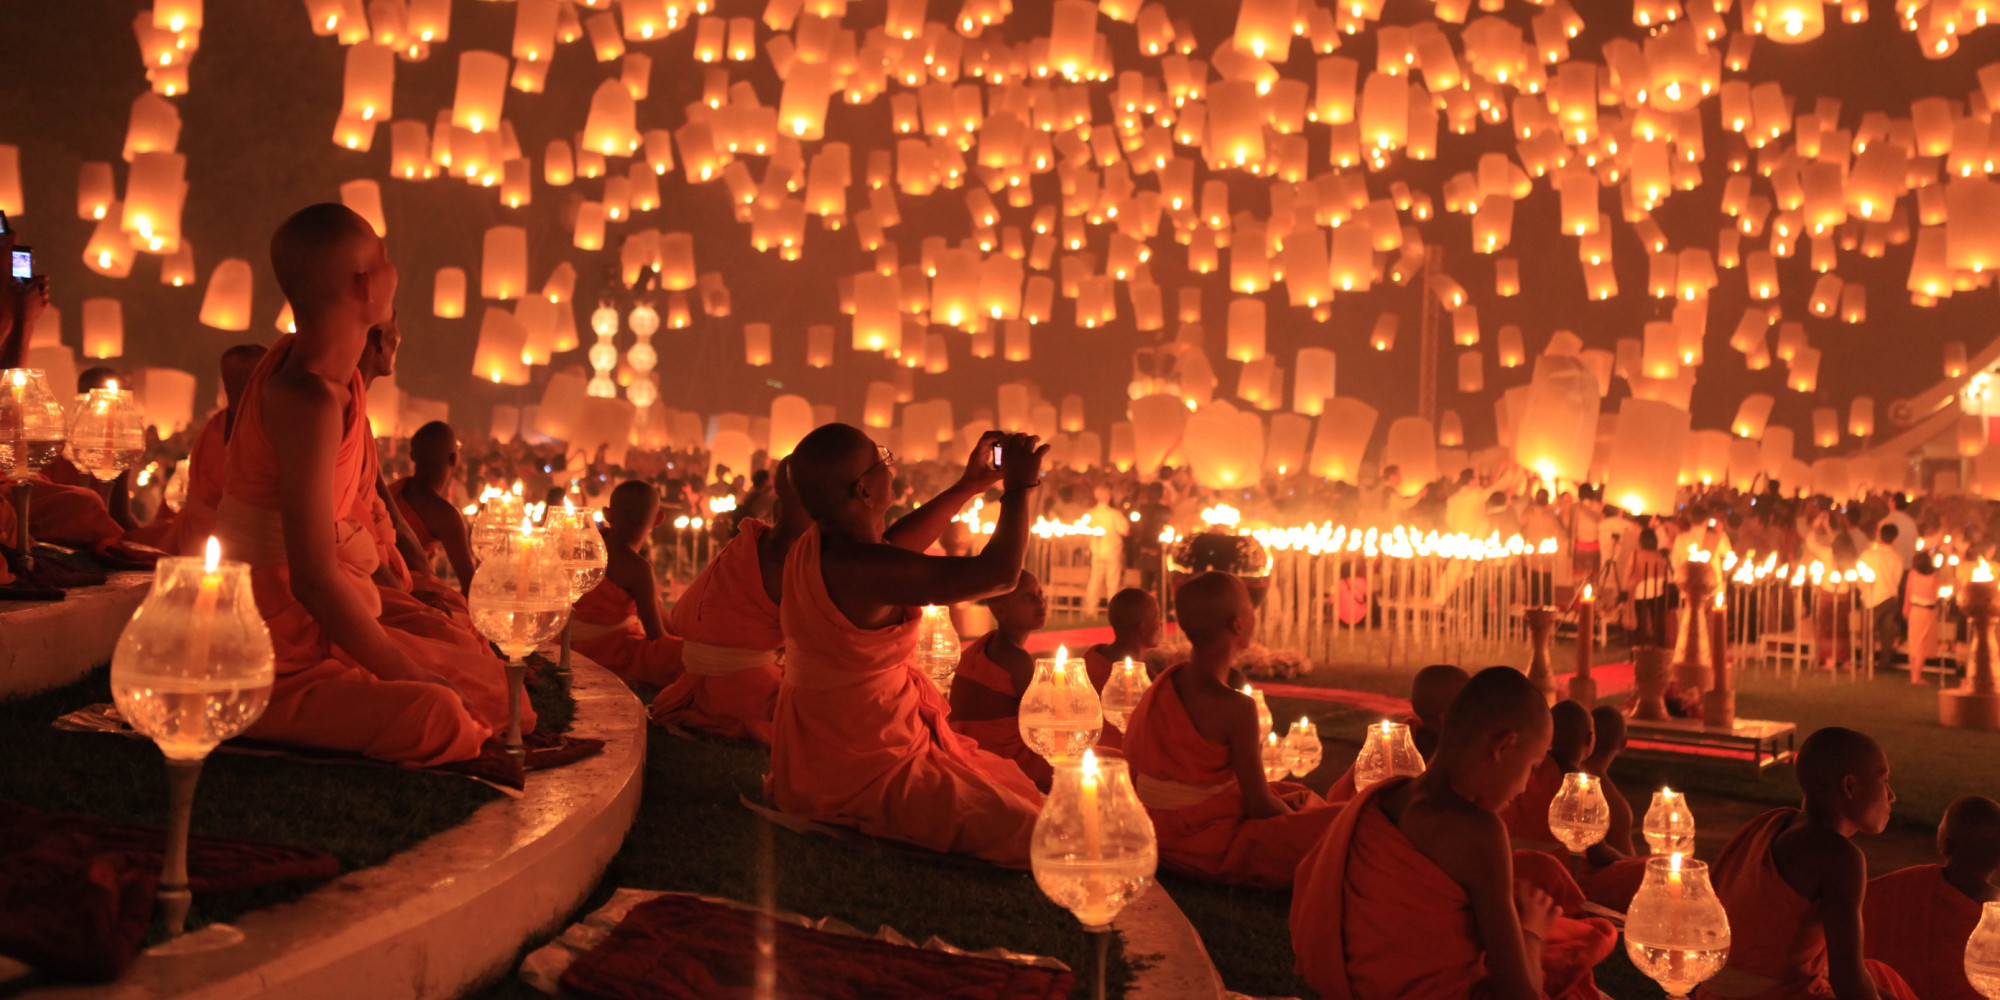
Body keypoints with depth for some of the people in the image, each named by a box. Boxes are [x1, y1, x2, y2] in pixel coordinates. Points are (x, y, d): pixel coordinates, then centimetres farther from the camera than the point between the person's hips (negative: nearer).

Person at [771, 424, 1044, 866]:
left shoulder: (813, 547, 2)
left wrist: (969, 486, 21)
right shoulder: (862, 568, -29)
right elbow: (999, 572, -28)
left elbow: (892, 546, 23)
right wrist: (1020, 487, -11)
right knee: (1027, 834, -14)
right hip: (864, 769, -10)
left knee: (1012, 785, 19)